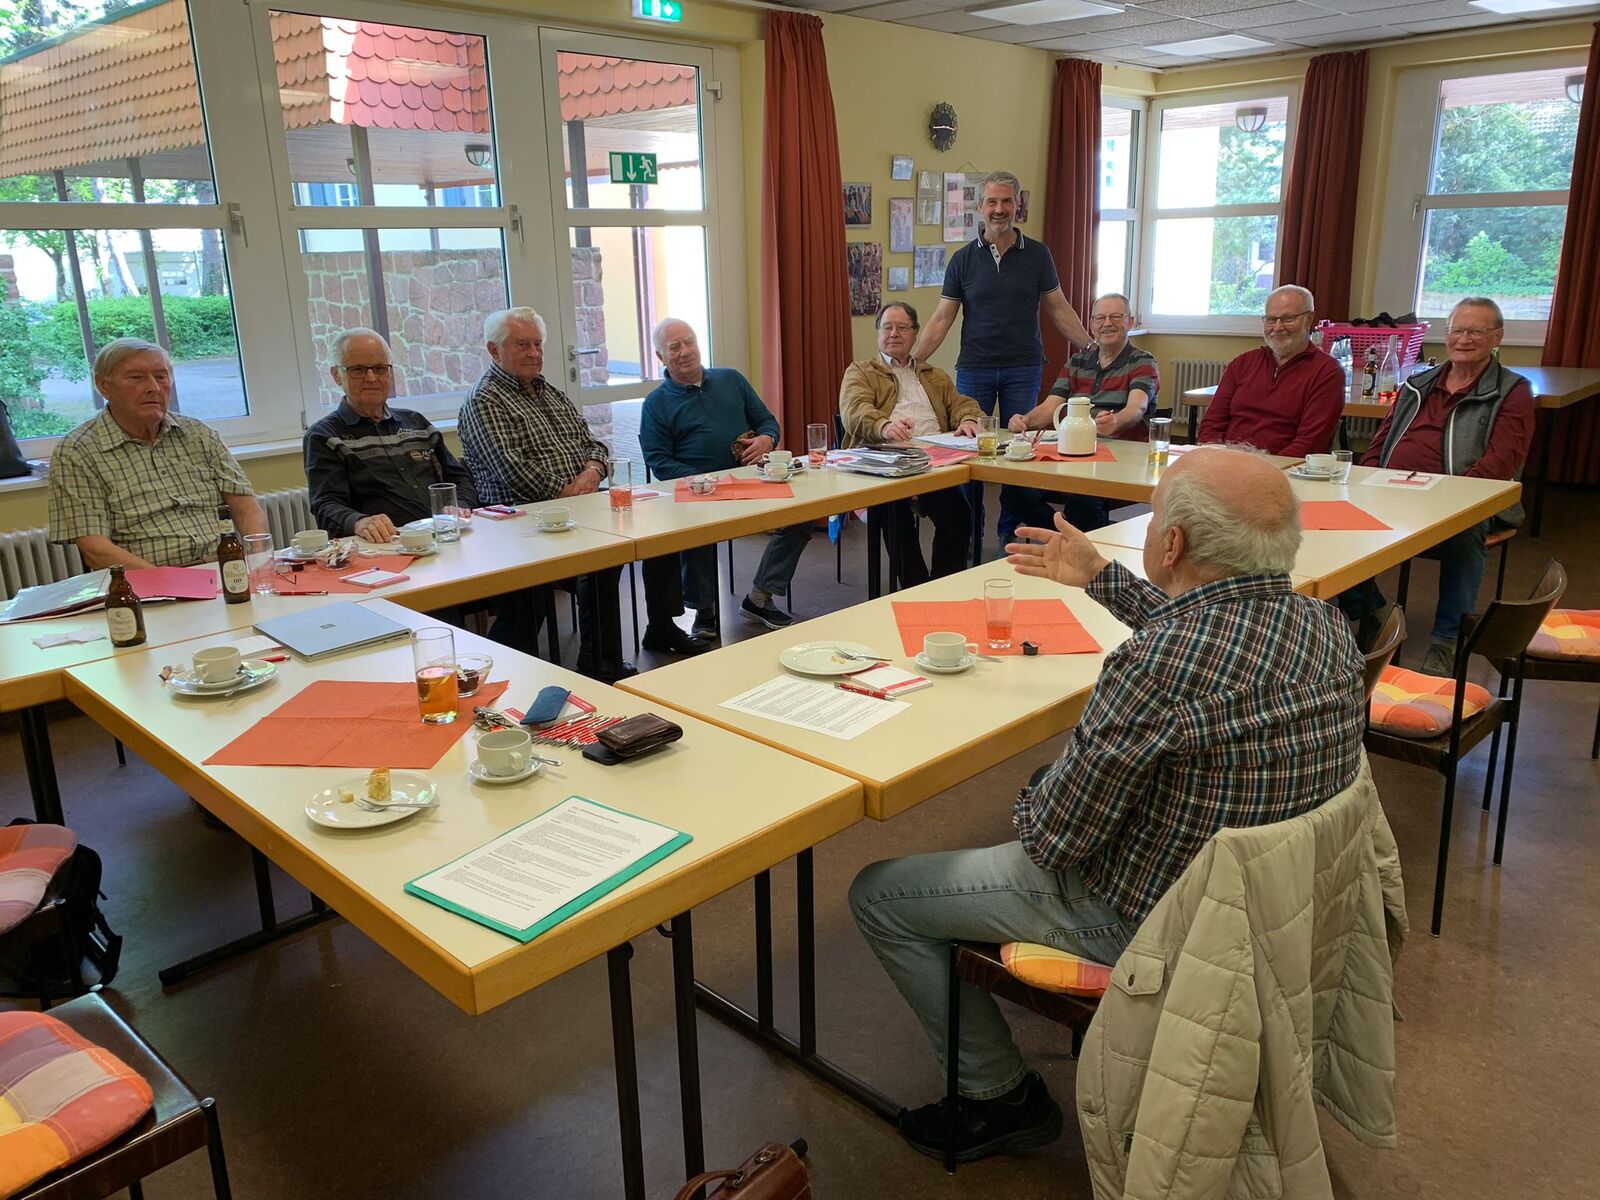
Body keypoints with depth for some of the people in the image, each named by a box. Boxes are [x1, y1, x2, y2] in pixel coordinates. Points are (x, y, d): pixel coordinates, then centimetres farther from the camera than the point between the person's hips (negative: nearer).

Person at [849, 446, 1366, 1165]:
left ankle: (1000, 1098, 19)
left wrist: (1027, 806, -2)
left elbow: (1052, 838, -25)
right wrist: (1101, 578, 22)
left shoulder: (1156, 667, -36)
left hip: (1145, 922, -8)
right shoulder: (1327, 627, -9)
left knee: (877, 896, 4)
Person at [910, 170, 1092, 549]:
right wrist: (910, 361, -7)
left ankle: (1011, 532, 17)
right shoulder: (963, 259, 2)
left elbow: (1058, 309, 6)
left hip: (1023, 368, 0)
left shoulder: (1037, 254, 3)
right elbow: (941, 318, 2)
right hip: (974, 370, 0)